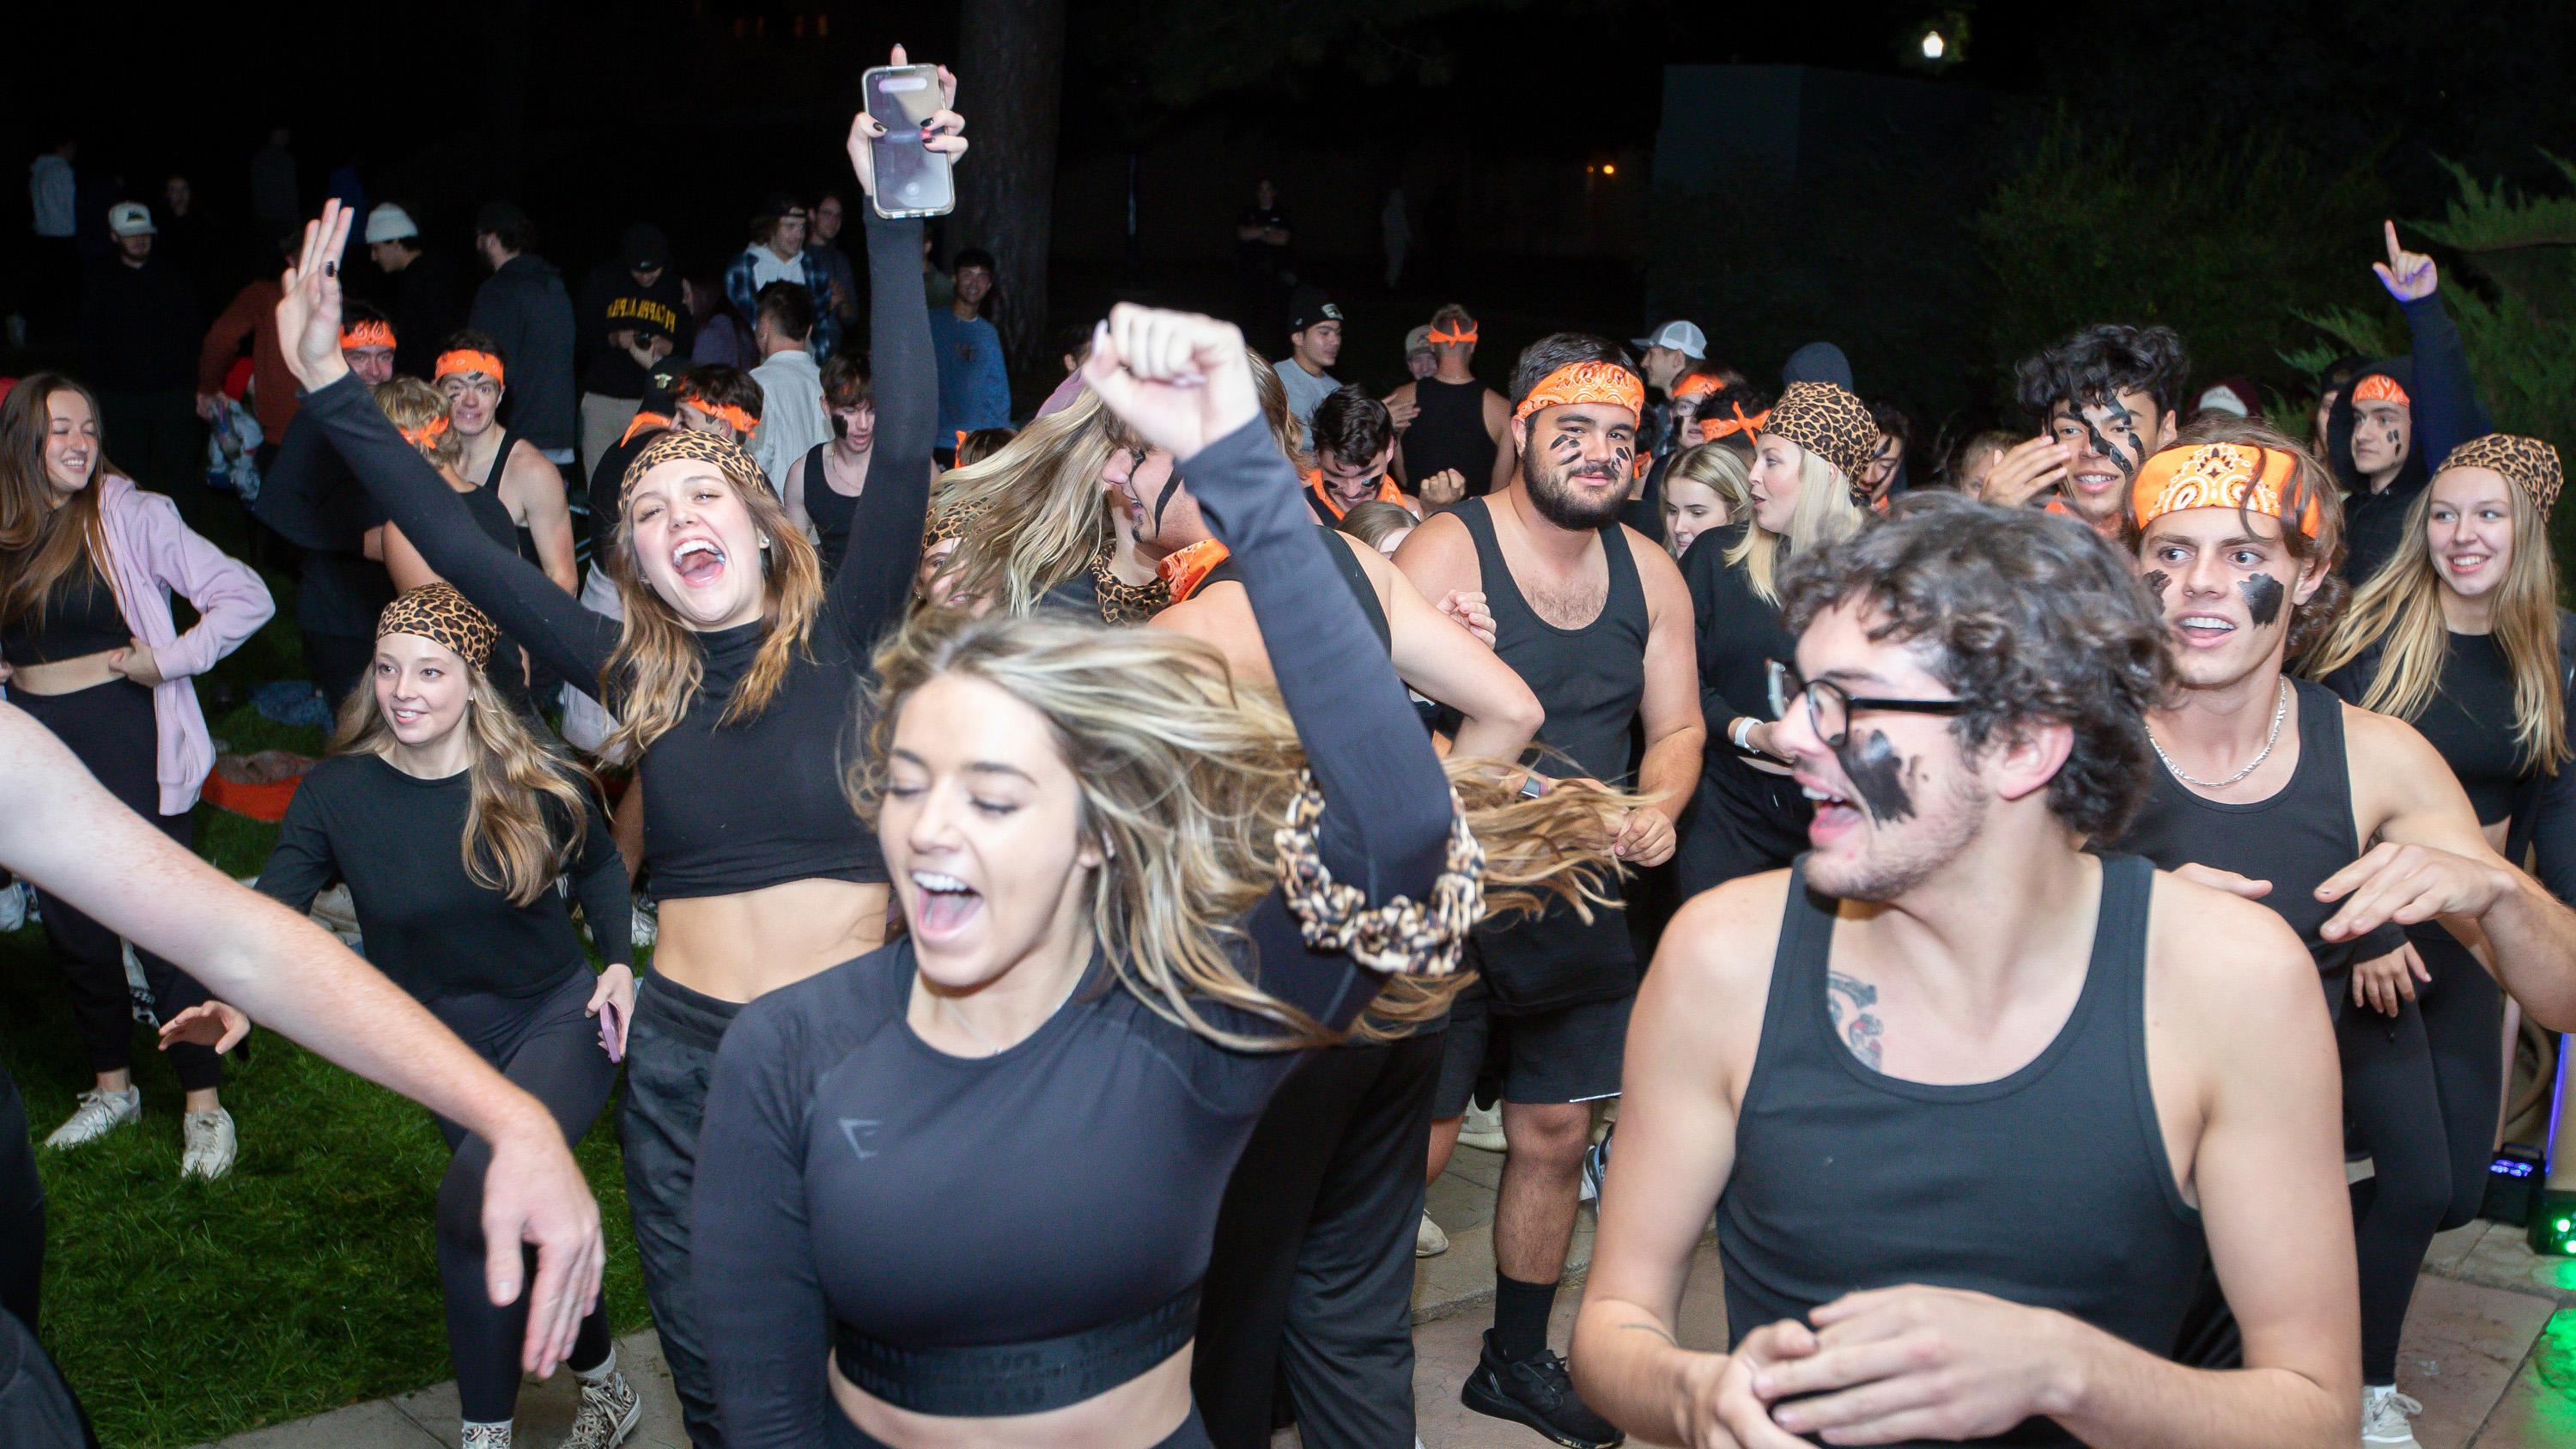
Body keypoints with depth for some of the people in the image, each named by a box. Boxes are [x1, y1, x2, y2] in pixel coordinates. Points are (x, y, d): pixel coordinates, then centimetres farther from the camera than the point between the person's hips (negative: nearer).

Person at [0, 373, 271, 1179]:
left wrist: (168, 661, -15)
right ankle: (113, 1087, 30)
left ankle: (204, 1106, 6)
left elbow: (246, 598, -12)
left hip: (124, 741, -5)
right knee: (71, 926, 14)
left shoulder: (132, 517, -7)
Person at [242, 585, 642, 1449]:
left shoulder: (537, 782, -13)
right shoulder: (338, 793, -11)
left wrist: (618, 962, -8)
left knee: (474, 1199, -23)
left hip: (559, 1019, -4)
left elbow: (598, 866, 6)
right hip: (447, 1045, 4)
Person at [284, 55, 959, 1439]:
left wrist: (894, 229, -22)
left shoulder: (842, 635, -3)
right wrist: (331, 389, -2)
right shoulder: (635, 672, 5)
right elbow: (461, 548, 4)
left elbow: (905, 455, -15)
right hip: (688, 1053, 3)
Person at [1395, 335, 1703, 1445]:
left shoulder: (1648, 572, 5)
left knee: (1556, 1134, 16)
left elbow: (1676, 727, 11)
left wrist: (1657, 806, -10)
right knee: (1413, 1145, 0)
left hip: (1580, 900, 6)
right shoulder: (1446, 552, -14)